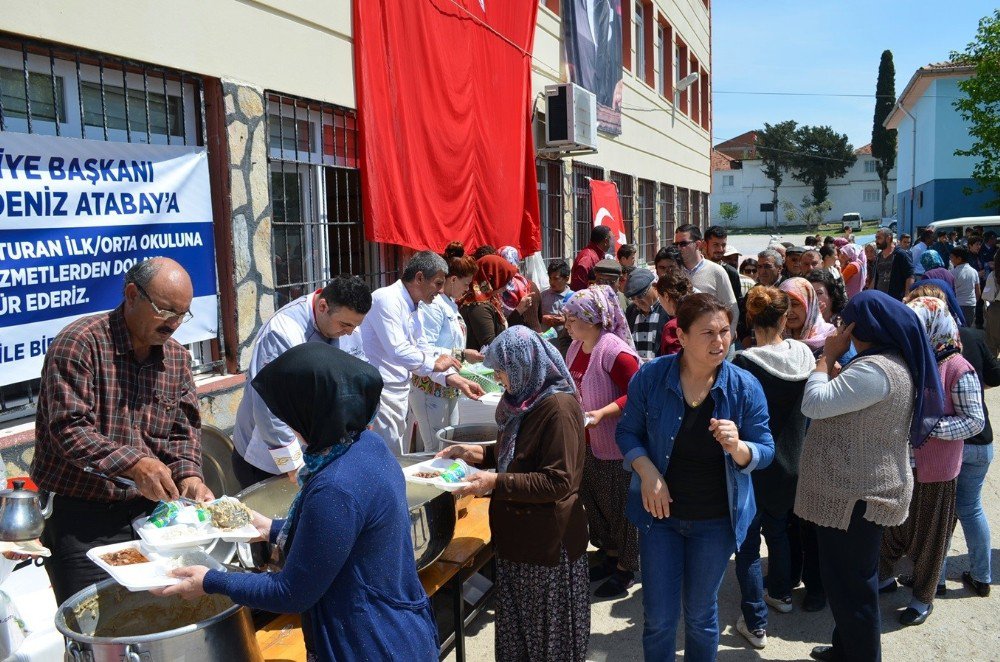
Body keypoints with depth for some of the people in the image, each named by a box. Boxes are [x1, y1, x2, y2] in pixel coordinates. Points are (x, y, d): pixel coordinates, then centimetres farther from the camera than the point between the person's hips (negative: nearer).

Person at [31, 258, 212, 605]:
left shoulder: (177, 357, 6)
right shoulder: (80, 342, -14)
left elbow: (184, 427, 8)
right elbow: (69, 428, -21)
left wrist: (188, 474, -11)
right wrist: (133, 463, -32)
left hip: (147, 509, 6)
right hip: (80, 516, -5)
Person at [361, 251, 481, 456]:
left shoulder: (413, 308, 16)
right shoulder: (386, 299, -15)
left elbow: (422, 350, 15)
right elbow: (397, 351, -24)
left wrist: (455, 379, 3)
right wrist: (434, 363, -10)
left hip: (402, 392, 10)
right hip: (382, 391, -10)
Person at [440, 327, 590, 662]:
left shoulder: (558, 407, -21)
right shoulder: (526, 400, 7)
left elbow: (558, 481, -24)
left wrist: (497, 482, -25)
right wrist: (475, 452, 7)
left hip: (548, 540, -8)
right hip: (519, 533, 8)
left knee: (550, 633, 11)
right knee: (517, 625, 20)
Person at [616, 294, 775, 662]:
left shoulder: (745, 387, -12)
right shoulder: (650, 377, -12)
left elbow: (765, 452, -7)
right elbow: (628, 432, -2)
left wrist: (737, 446, -29)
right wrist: (647, 472, -19)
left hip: (716, 520, 0)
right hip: (660, 511, 0)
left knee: (701, 614, 17)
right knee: (658, 617, 7)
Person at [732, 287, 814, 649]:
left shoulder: (745, 364, -23)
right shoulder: (805, 355, -7)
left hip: (755, 466, -6)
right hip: (792, 464, 6)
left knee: (748, 543, 6)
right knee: (778, 530, 26)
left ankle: (755, 623, 12)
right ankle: (781, 593, 45)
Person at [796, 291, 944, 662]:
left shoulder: (876, 369, -25)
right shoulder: (897, 362, 10)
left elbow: (814, 404, -25)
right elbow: (839, 402, 17)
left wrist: (828, 355, -14)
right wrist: (837, 358, 7)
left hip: (855, 496, -11)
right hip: (859, 490, 11)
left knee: (849, 585, 3)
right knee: (849, 579, 24)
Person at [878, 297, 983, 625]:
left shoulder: (957, 369, -17)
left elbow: (975, 421, -17)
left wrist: (929, 426, -27)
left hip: (935, 471, -5)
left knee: (929, 536, 13)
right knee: (889, 526, 20)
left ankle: (923, 597, 31)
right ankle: (884, 577, 41)